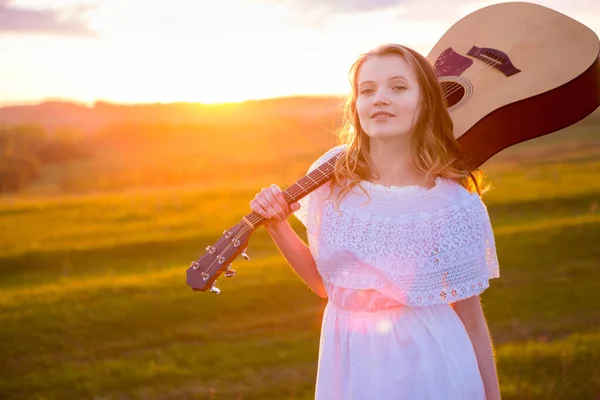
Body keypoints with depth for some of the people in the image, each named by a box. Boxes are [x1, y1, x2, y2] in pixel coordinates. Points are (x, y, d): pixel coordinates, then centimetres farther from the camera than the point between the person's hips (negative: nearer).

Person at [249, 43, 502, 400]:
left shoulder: (454, 205, -14)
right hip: (347, 363, 3)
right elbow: (325, 282, 6)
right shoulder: (334, 175, -5)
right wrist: (278, 227, -7)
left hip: (425, 361, -3)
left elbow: (471, 320, -4)